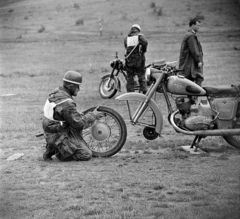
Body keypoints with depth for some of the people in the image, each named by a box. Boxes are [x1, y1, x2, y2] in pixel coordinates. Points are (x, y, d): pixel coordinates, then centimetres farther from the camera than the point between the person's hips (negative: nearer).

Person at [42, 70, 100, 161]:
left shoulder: (56, 91, 2)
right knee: (86, 155, -8)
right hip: (59, 136, -9)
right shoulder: (66, 103, -27)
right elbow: (79, 123, -22)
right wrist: (93, 115, -8)